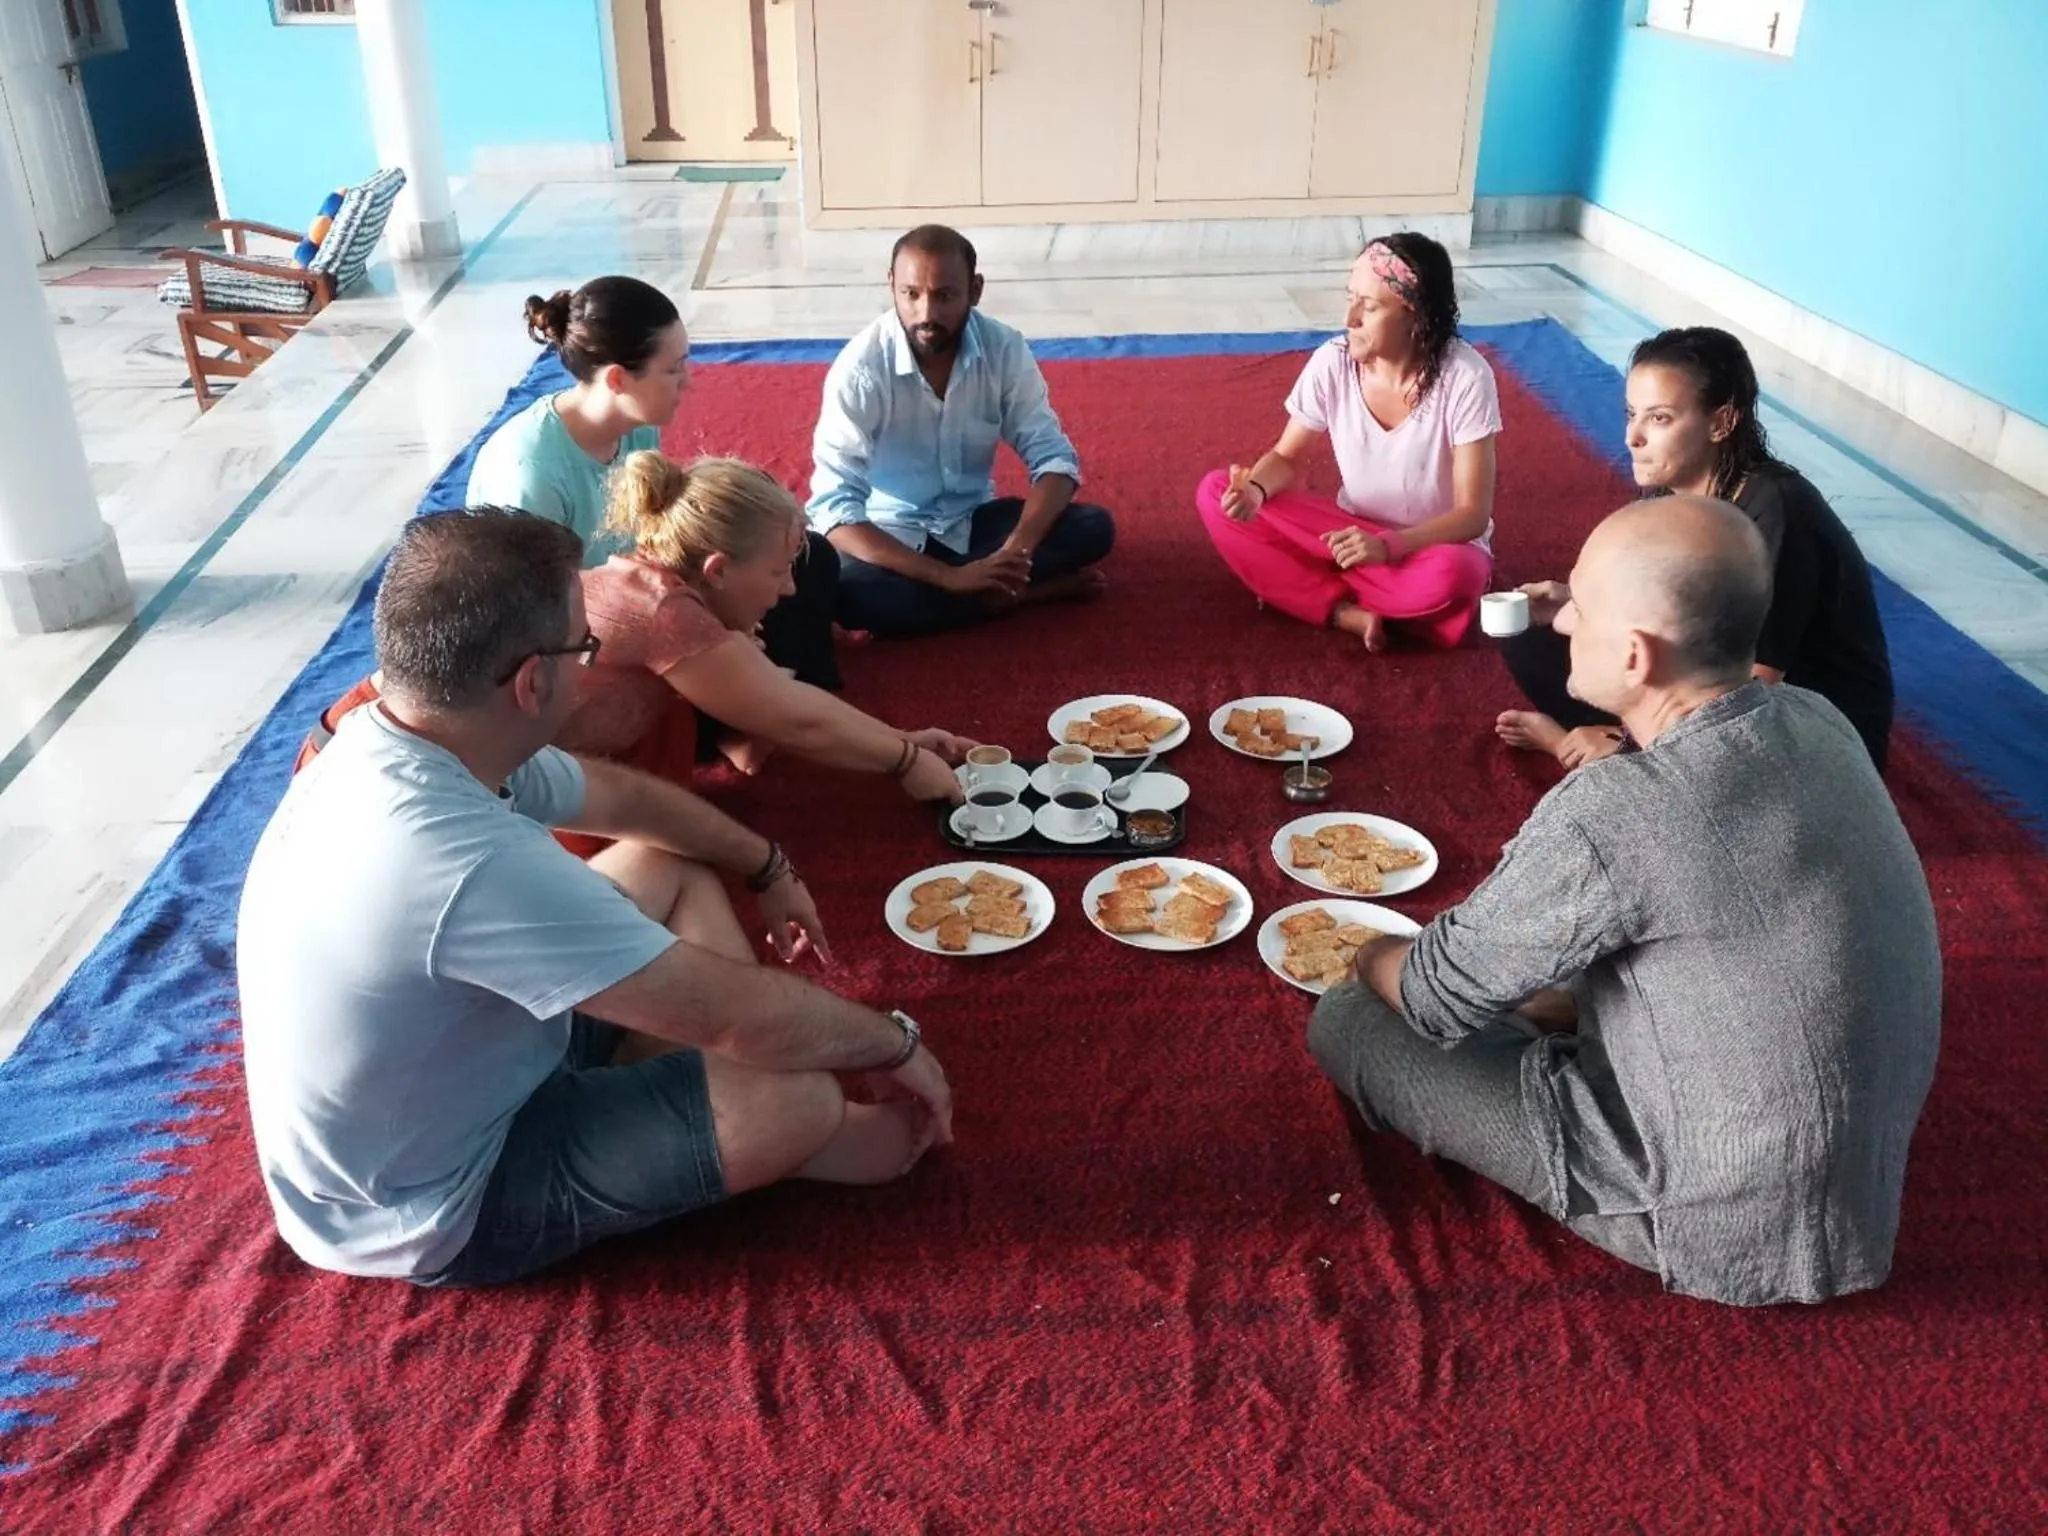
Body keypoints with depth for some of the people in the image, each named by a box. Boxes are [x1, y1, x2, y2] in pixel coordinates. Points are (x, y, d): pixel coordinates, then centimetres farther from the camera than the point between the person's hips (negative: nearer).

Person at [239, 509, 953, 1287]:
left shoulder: (389, 741, -11)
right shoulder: (471, 862, -39)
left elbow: (621, 795, 9)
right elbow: (743, 1014, -31)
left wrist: (769, 869, 18)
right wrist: (897, 1044, -13)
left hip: (440, 1070, 9)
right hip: (439, 1214, -8)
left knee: (672, 869, 11)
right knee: (800, 1097, -17)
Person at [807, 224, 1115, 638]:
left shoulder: (1004, 349, -13)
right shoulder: (860, 368, -23)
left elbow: (1054, 458, -11)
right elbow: (834, 507, -28)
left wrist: (1018, 548, -32)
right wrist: (947, 577, -38)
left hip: (973, 521, 2)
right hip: (892, 534, -2)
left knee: (1094, 527, -19)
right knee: (843, 590, -36)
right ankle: (1016, 592, -21)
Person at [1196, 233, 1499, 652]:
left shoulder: (1464, 378, -22)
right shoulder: (1333, 362, -12)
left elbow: (1473, 515, -20)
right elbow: (1286, 457, -2)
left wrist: (1389, 546, -36)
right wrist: (1256, 489, -26)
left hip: (1434, 544, -3)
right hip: (1354, 535, 4)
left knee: (1448, 577, -41)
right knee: (1216, 493, -15)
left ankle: (1299, 581, -15)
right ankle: (1348, 613, -22)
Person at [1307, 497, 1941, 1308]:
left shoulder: (1612, 815, -32)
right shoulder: (1817, 723, -8)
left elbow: (1434, 997, -17)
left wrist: (1371, 959, 4)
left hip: (1732, 1224, -7)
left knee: (1347, 1021, -2)